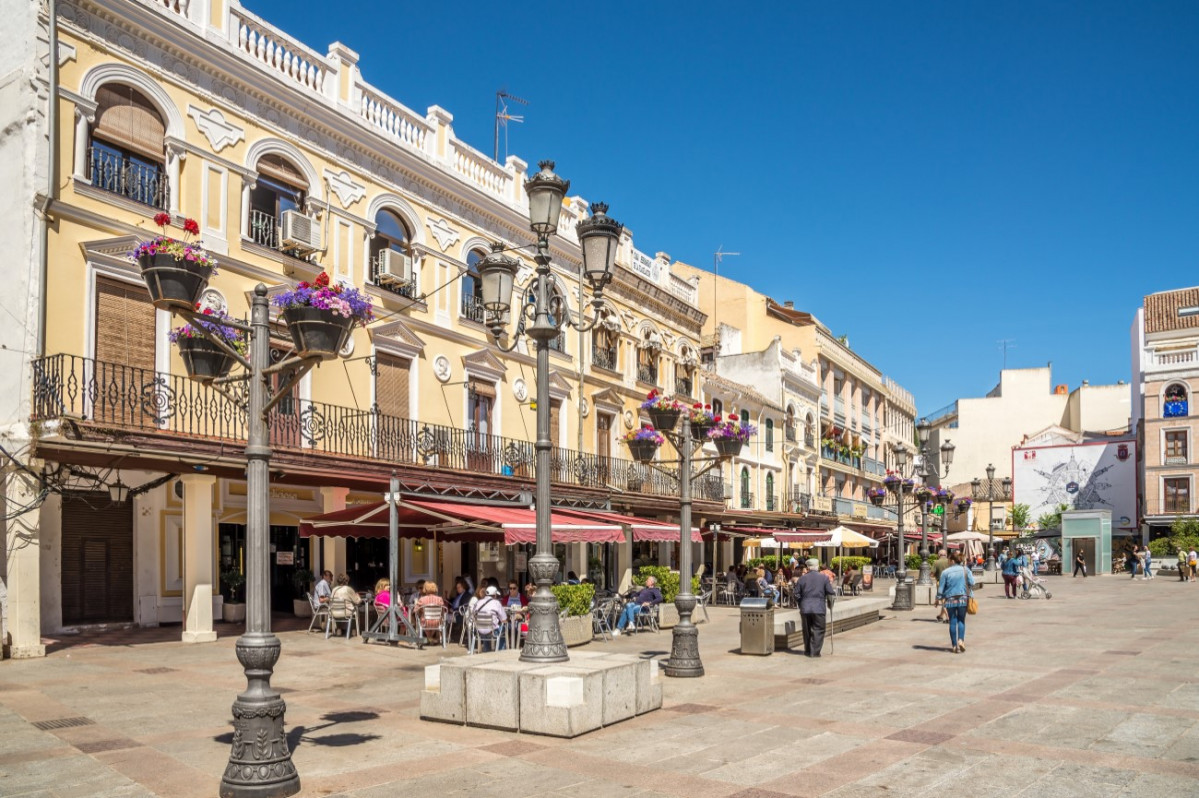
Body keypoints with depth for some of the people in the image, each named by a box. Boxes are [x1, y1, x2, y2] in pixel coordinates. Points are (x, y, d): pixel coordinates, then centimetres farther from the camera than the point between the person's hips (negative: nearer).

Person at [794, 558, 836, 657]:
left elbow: (797, 594, 4)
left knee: (807, 630, 13)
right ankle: (815, 652, -1)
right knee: (818, 630, 4)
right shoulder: (824, 578, -4)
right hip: (819, 608, -2)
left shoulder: (802, 578, 1)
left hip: (805, 608, 2)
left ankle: (808, 651, 20)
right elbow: (830, 593, -5)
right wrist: (835, 592, 17)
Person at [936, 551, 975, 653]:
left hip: (950, 600, 0)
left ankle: (955, 645, 8)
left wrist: (940, 597, 11)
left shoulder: (945, 572, -4)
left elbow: (941, 587, -1)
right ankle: (961, 640, -9)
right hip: (963, 599, 1)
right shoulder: (965, 570, -2)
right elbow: (972, 583, -5)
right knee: (961, 620, 12)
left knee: (952, 622, 7)